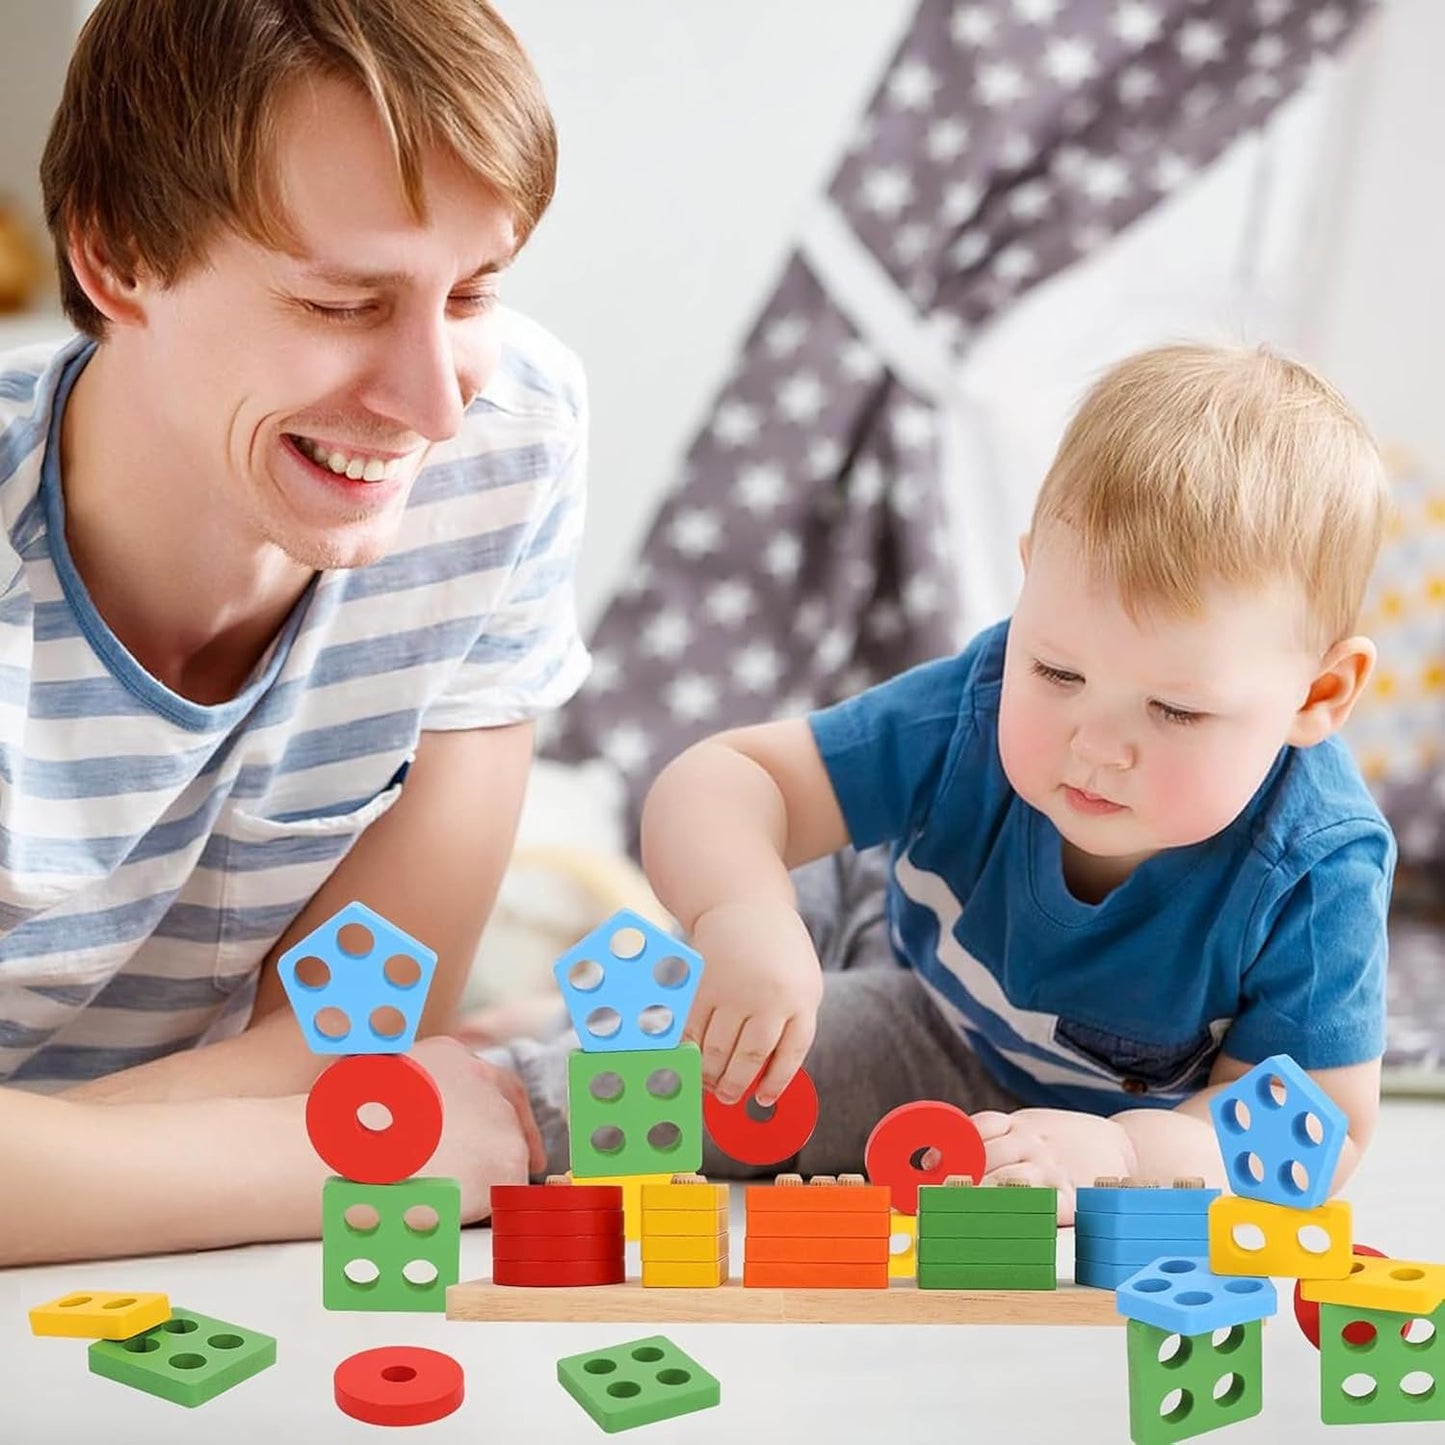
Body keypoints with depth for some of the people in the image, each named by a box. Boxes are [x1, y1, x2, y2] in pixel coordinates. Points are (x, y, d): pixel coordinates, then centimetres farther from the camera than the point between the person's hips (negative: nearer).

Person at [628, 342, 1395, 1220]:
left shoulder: (1318, 874, -35)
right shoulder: (975, 714, -31)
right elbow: (719, 782, -30)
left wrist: (1122, 1153, -48)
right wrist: (741, 913, -54)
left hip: (1140, 1112, -2)